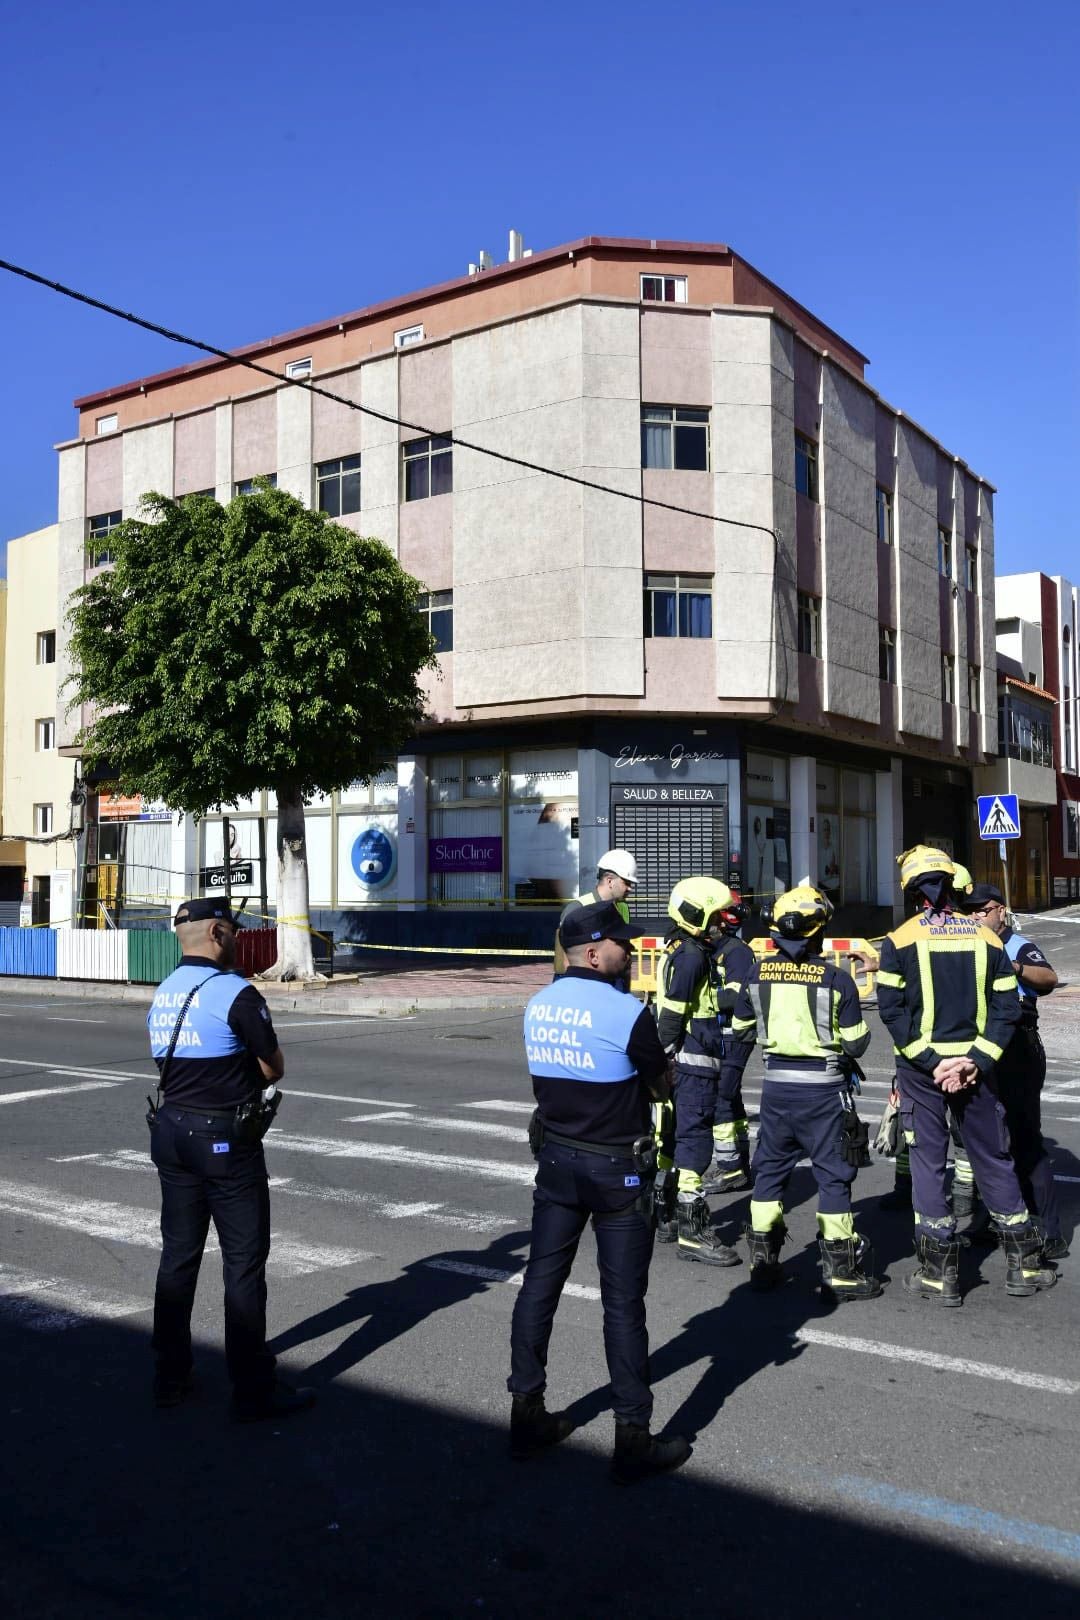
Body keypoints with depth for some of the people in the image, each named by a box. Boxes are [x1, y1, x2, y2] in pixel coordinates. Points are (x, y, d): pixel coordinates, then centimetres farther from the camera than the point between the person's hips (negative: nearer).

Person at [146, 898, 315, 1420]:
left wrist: (237, 1079, 4)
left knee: (178, 1255, 16)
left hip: (171, 1133, 8)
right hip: (224, 1141, -8)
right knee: (244, 1261, 1)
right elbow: (274, 1069, -10)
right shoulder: (235, 993, -17)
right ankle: (253, 1391, 8)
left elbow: (171, 1064, 12)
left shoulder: (163, 993, 8)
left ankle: (170, 1375, 26)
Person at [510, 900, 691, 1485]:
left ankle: (526, 1415, 25)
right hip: (617, 1170, -6)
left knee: (540, 1284, 14)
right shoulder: (628, 1012, -19)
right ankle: (633, 1441, 11)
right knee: (623, 1302, 2)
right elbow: (660, 1087, -6)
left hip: (555, 1161, 6)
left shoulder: (537, 1007, 1)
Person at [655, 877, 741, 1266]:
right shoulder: (692, 955, -17)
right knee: (695, 1137, -7)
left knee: (680, 1134, 20)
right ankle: (692, 1232, -4)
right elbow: (671, 1014, -20)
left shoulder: (681, 951, 15)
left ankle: (669, 1207, 33)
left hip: (687, 1062, 10)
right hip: (695, 1062, -10)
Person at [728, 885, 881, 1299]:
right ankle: (841, 1270, 12)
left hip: (776, 1084, 3)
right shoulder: (835, 979, -13)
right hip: (824, 1087, -3)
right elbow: (856, 1043, -7)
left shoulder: (758, 974, -2)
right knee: (833, 1175, 7)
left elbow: (740, 1032, 8)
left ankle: (763, 1263, 22)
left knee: (770, 1169, 15)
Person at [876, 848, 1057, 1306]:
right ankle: (1024, 1265, 21)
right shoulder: (986, 938, 2)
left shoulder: (900, 941, -6)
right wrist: (976, 1060, -7)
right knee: (993, 1159, 14)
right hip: (974, 1066, 3)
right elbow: (1006, 1007, -2)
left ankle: (939, 1273, 8)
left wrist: (930, 1062, -11)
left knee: (928, 1161, 5)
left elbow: (892, 1009, -12)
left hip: (920, 1068, -2)